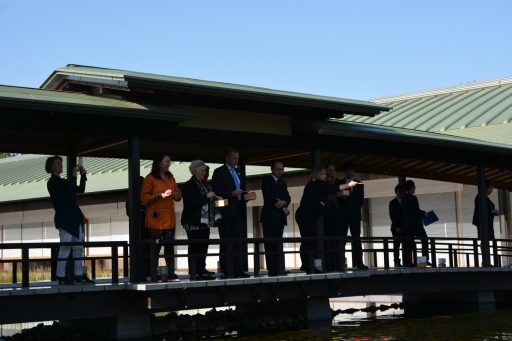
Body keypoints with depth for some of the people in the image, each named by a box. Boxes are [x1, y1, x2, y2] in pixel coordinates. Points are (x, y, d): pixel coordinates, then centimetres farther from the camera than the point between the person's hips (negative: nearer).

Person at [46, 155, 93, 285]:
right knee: (65, 247, -9)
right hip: (64, 219, -9)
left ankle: (79, 275, 10)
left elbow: (81, 190, 21)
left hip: (74, 218, 9)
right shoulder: (52, 182, -4)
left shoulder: (63, 182, 21)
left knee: (79, 247, 7)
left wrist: (83, 175, 12)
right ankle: (61, 277, -5)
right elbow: (67, 190, -19)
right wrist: (74, 175, -13)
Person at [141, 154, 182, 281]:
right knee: (155, 248, -5)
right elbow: (144, 199, -8)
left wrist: (173, 193, -3)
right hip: (155, 220, -6)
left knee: (170, 247, 6)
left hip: (170, 220, 6)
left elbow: (179, 196, 18)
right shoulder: (150, 179, -4)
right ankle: (154, 275, -1)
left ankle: (171, 273, 11)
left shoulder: (170, 178, 16)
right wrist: (160, 195, -18)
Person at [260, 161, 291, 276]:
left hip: (280, 217, 6)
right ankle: (272, 270, -9)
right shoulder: (267, 180, 0)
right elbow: (269, 197, -12)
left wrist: (283, 203, -12)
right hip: (269, 216, -6)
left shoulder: (282, 183, 21)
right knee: (270, 245, -7)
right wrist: (283, 208, -11)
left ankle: (279, 269, 1)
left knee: (278, 245, 4)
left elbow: (288, 198, 11)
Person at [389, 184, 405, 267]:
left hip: (405, 227, 3)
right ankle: (397, 262, -4)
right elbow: (392, 216, -1)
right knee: (396, 245, -4)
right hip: (396, 228, -3)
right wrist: (396, 227, -11)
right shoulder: (393, 203, 6)